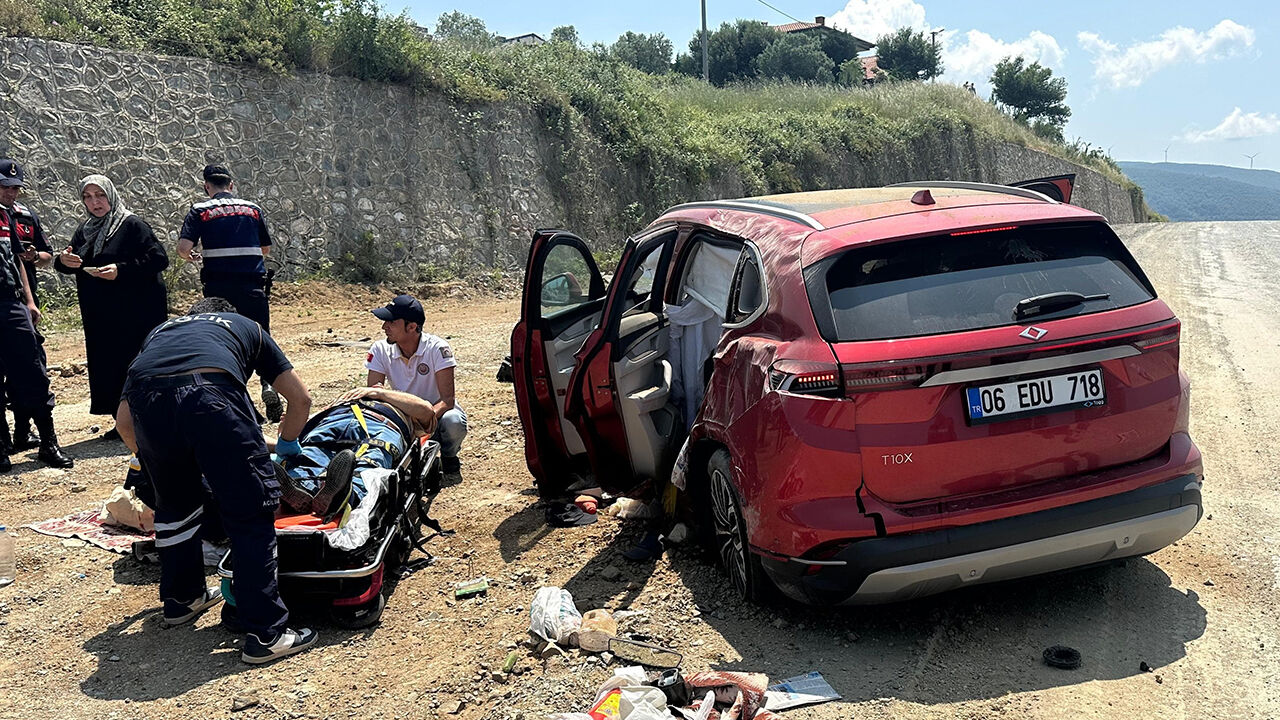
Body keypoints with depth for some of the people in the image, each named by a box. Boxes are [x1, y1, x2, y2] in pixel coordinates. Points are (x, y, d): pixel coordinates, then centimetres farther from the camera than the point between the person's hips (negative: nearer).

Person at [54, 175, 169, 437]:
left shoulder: (132, 225, -6)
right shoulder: (85, 231, 16)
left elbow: (159, 258, -14)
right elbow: (71, 264, 18)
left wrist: (121, 270, -23)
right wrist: (63, 261, -6)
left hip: (136, 313, -7)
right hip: (100, 316, 7)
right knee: (108, 366, 7)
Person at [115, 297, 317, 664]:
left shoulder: (160, 330, 42)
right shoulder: (247, 327, 39)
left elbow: (123, 419, 36)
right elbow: (300, 398, 37)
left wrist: (147, 457, 54)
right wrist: (287, 442, 54)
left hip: (147, 399, 3)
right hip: (212, 394, -3)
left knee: (174, 505, 27)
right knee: (251, 516, 6)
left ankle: (181, 599, 44)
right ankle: (265, 633, 6)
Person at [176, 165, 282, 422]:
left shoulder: (200, 210, 4)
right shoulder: (253, 208, 10)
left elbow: (183, 248, -6)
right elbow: (266, 249, 15)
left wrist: (195, 256, 15)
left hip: (218, 287, -1)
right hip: (253, 284, 1)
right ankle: (269, 384, -15)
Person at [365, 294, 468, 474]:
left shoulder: (437, 348, -20)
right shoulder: (380, 350, -9)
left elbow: (447, 400, -25)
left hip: (436, 414, -3)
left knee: (453, 421, -37)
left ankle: (449, 456, 0)